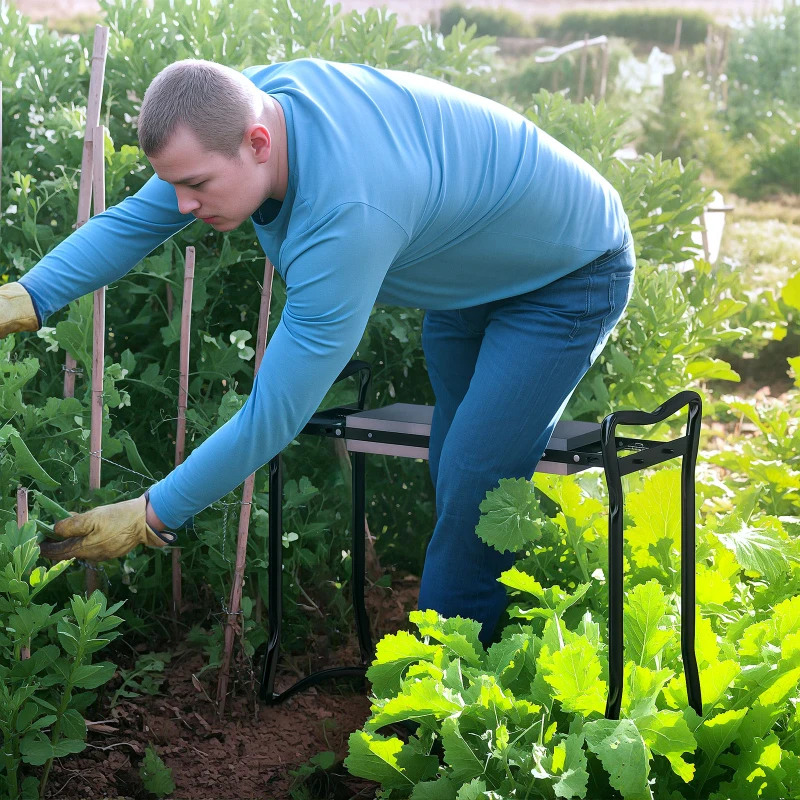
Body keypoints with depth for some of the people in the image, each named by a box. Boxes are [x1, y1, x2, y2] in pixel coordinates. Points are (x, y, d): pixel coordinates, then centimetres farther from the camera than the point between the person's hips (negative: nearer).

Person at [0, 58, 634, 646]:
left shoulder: (346, 215, -45)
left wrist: (152, 517, -34)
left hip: (570, 276, -9)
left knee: (472, 492, -12)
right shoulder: (244, 103, -21)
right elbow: (138, 218, -9)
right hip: (475, 267, 9)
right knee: (450, 472, 15)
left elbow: (275, 413, -40)